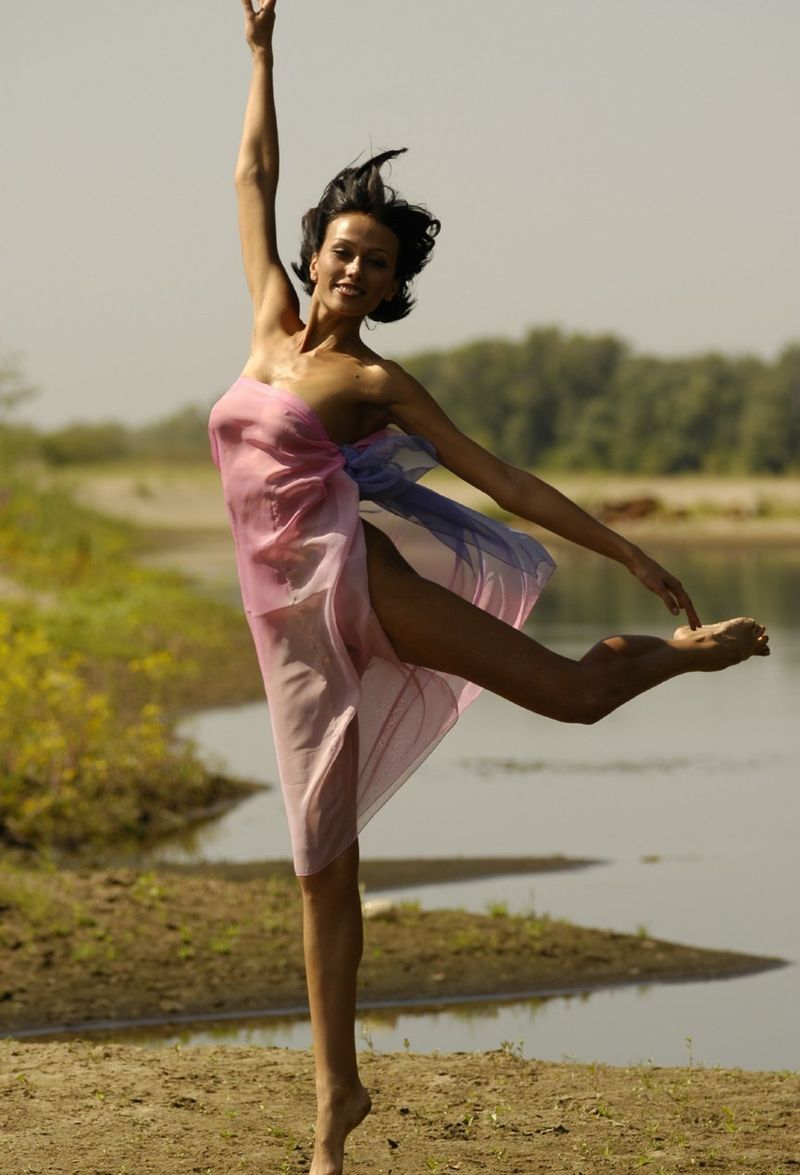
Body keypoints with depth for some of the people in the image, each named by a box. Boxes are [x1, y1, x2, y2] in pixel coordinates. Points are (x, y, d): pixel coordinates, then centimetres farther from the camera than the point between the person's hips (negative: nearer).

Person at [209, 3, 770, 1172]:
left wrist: (636, 559, 4)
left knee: (573, 690, -19)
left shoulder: (380, 384, 2)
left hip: (355, 575, -3)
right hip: (294, 624, 3)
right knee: (322, 862, 4)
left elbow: (509, 483, 5)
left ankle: (672, 651, 15)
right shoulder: (272, 327, 13)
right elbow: (253, 181, 21)